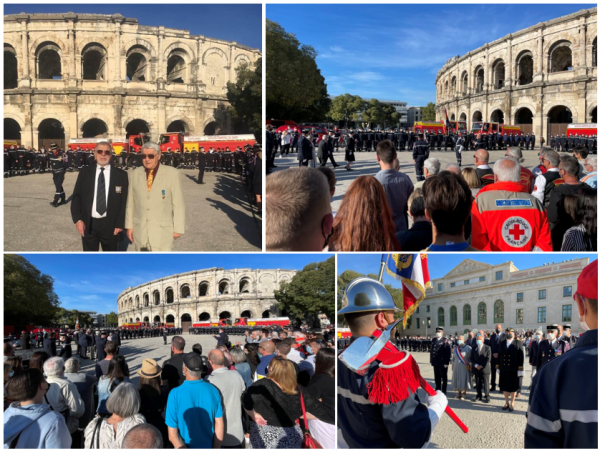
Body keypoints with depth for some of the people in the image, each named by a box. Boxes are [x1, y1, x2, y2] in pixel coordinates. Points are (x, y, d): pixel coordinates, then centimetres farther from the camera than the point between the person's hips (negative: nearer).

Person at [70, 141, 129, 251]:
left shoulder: (121, 175, 1)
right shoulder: (84, 172, 5)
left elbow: (124, 201, 0)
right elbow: (76, 197, 4)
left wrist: (119, 224, -6)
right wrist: (77, 219, -8)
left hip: (110, 225, -1)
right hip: (88, 224, 1)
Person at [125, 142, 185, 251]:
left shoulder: (172, 173, -6)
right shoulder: (135, 174, 4)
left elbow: (178, 203, -5)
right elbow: (130, 202, 8)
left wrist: (178, 228, -5)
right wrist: (129, 225, 8)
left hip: (162, 230, -4)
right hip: (140, 229, 4)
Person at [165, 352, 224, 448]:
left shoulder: (175, 394, -19)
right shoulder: (213, 390, -10)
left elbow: (172, 434, -19)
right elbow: (220, 426, -5)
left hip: (183, 447, -2)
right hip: (207, 447, 3)